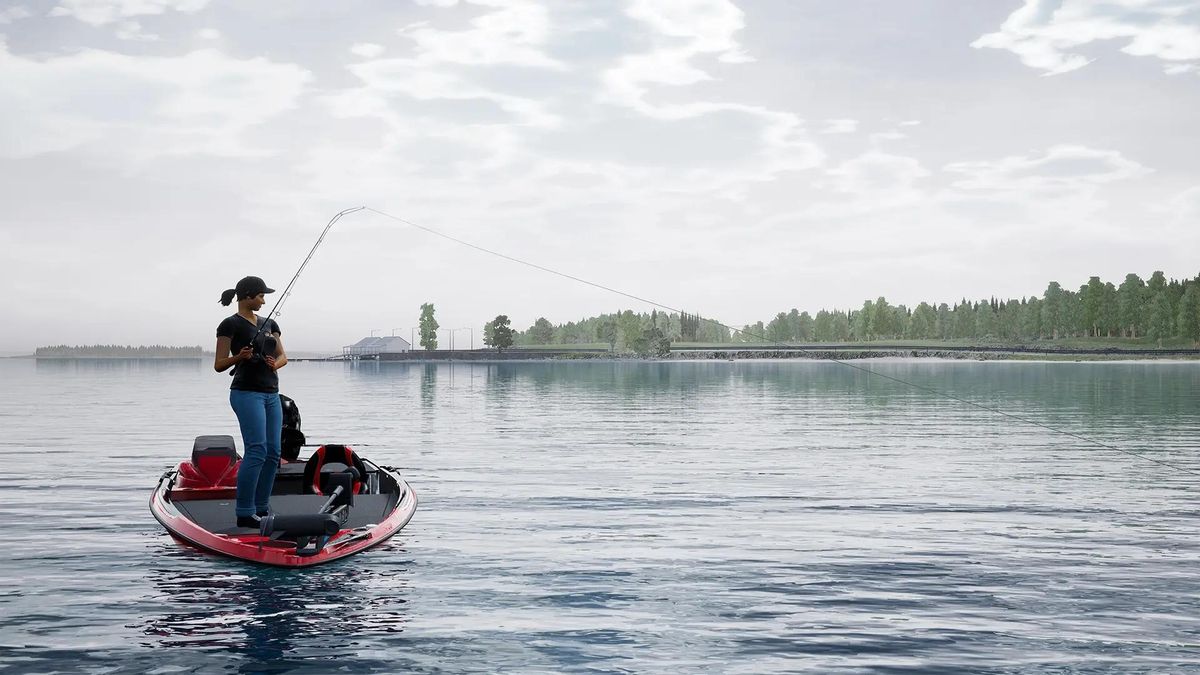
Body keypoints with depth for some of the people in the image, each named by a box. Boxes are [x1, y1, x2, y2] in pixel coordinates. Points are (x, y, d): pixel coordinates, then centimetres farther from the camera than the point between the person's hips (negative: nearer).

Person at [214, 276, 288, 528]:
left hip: (271, 394, 7)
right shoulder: (230, 324, -4)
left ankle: (261, 510, 11)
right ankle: (244, 514, -12)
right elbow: (219, 365, -4)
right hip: (247, 392, -7)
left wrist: (275, 363, -8)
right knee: (257, 450, -16)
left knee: (273, 453, 3)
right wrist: (239, 357, -22)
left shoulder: (269, 323, 16)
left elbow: (283, 356, 15)